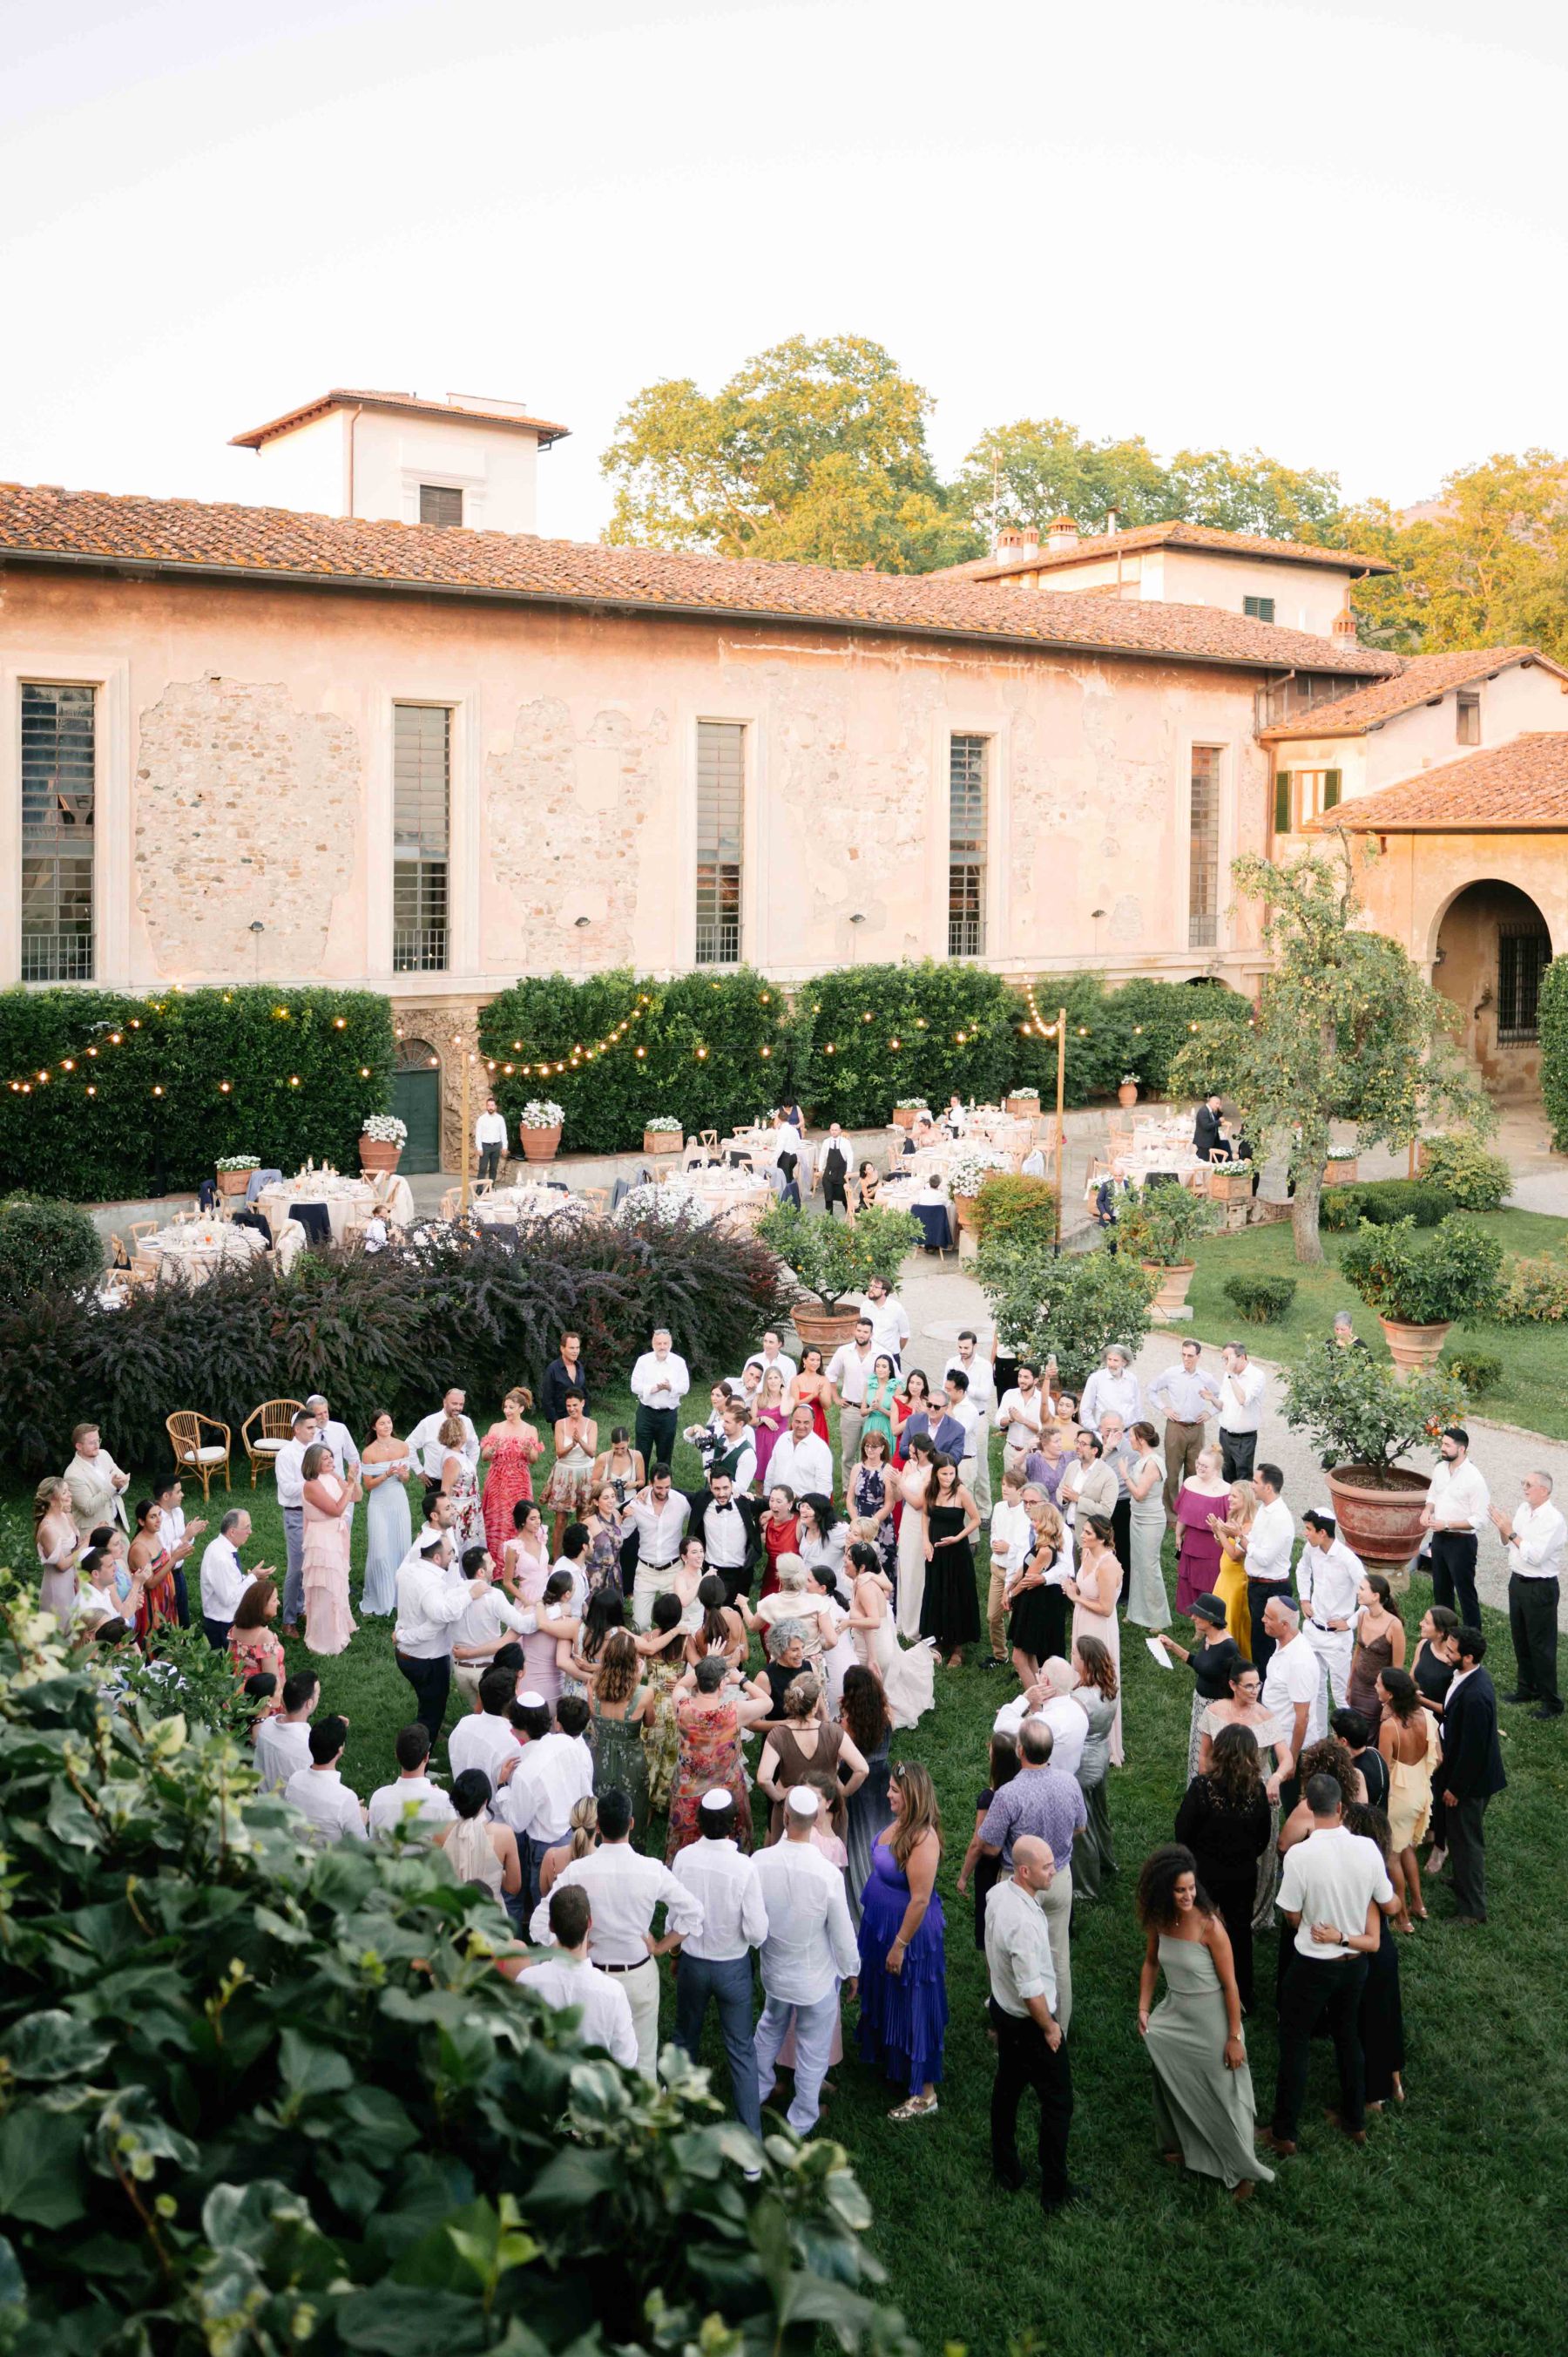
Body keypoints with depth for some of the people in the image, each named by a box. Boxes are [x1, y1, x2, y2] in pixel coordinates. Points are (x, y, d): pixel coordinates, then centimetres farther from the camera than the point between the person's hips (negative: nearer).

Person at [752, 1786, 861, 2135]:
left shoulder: (761, 1862, -23)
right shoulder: (828, 1874, -31)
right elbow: (843, 1935, -18)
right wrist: (851, 1972, 1)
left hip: (774, 1972, 3)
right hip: (817, 1979, -3)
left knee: (769, 2030, 31)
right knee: (812, 2050, 19)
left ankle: (757, 2090, 51)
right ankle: (801, 2119, 36)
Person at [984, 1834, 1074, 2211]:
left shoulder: (998, 1893, -8)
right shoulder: (1024, 1922, -37)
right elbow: (1031, 1991, -29)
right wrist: (1050, 2027, -13)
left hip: (1002, 2008, 9)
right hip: (1029, 2024, -9)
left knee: (1007, 2088, 23)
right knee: (1058, 2102, 7)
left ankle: (1005, 2170, 40)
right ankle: (1054, 2190, 18)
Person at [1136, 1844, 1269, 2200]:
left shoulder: (1209, 1925, -26)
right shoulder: (1159, 1921, -10)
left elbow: (1230, 1985, -19)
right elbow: (1151, 1963, 9)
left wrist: (1234, 2037, -15)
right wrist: (1143, 2009, 3)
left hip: (1210, 2018, -5)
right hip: (1174, 2013, 5)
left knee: (1222, 2094, 8)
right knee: (1176, 2086, 20)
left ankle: (1241, 2170, 27)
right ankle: (1183, 2145, 46)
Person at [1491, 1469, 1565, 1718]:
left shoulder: (1553, 1520, -21)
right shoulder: (1523, 1510, 2)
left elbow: (1535, 1556, -27)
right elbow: (1507, 1543, 13)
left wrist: (1511, 1532, -23)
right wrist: (1503, 1527, -6)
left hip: (1540, 1588, -8)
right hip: (1518, 1582, 8)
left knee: (1541, 1646, -1)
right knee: (1520, 1639, 20)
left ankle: (1552, 1704, 8)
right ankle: (1527, 1688, 37)